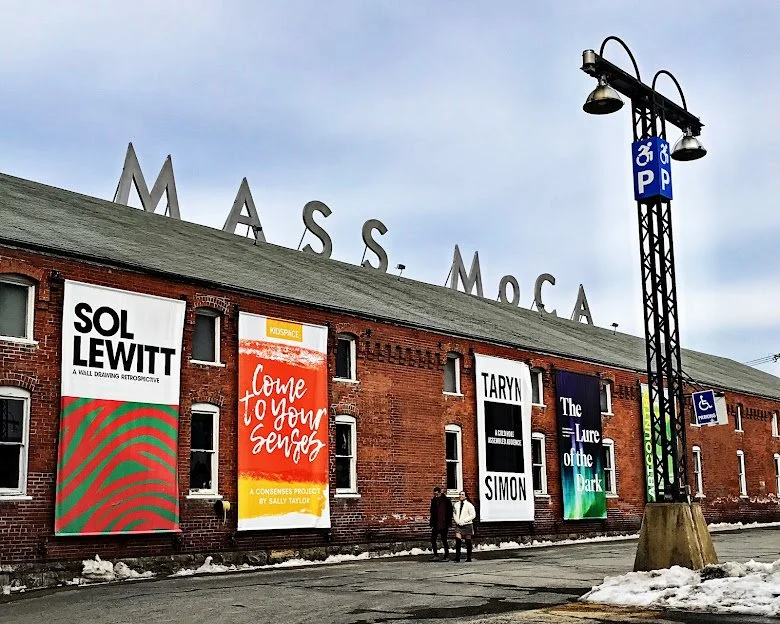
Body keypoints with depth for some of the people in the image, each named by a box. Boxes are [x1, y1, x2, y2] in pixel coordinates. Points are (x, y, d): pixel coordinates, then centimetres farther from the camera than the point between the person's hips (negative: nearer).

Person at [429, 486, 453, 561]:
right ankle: (435, 555, 12)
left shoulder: (446, 501, -6)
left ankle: (447, 556, 10)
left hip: (444, 525, -5)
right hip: (436, 525, 5)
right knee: (433, 539, 2)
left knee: (444, 540, 0)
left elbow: (450, 513, -4)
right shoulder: (433, 501, 8)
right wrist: (432, 524, 8)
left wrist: (449, 524, -9)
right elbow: (432, 513, 14)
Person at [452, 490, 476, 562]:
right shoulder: (456, 505, 7)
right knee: (457, 539, -13)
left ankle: (468, 557, 14)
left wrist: (464, 520, -13)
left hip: (467, 525, -3)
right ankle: (457, 557, -13)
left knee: (468, 541, 5)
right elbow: (454, 513, 21)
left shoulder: (469, 505, -7)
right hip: (458, 525, 3)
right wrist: (456, 520, 2)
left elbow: (473, 515, -8)